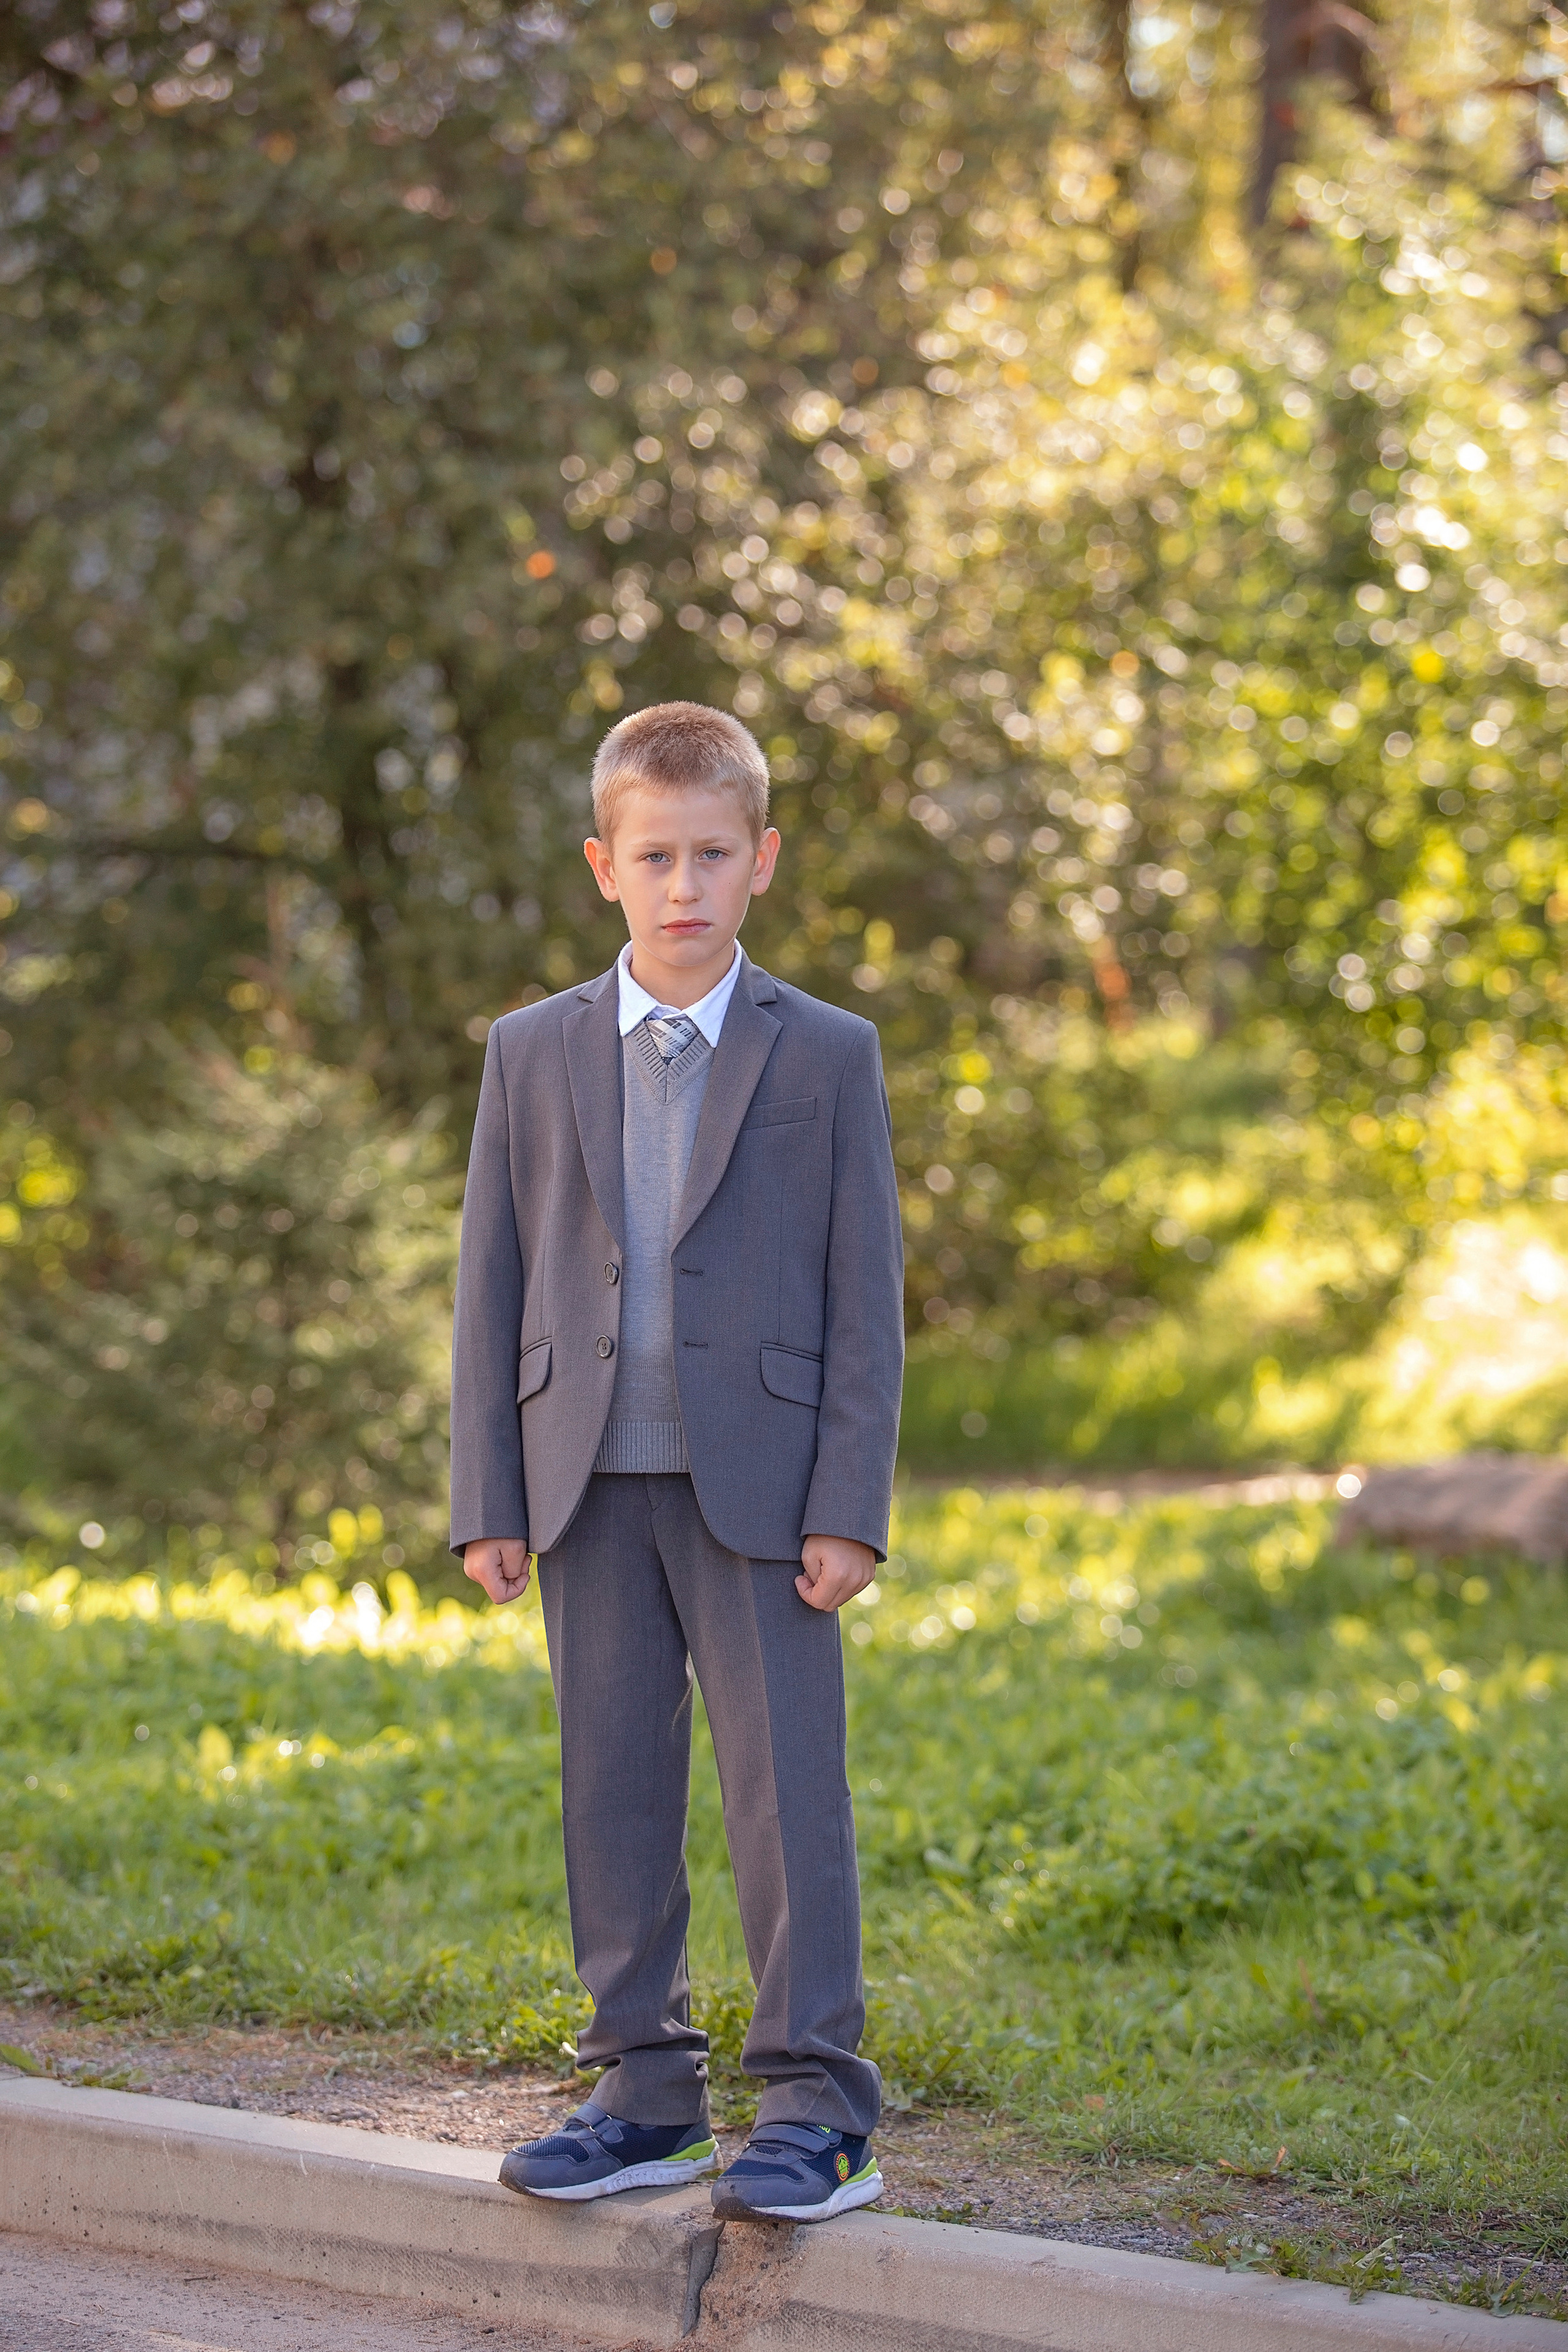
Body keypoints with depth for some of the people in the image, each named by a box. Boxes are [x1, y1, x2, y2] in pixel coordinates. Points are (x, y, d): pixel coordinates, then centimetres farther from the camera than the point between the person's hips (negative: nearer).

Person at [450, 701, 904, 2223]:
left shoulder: (827, 1057, 1)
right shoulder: (531, 1055, 8)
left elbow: (864, 1292, 0)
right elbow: (492, 1281, 8)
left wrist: (851, 1506, -7)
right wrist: (487, 1500, 2)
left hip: (757, 1482, -3)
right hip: (589, 1483, 3)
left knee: (785, 1781, -4)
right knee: (612, 1784, 7)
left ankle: (814, 2107, 1)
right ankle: (646, 2089, 17)